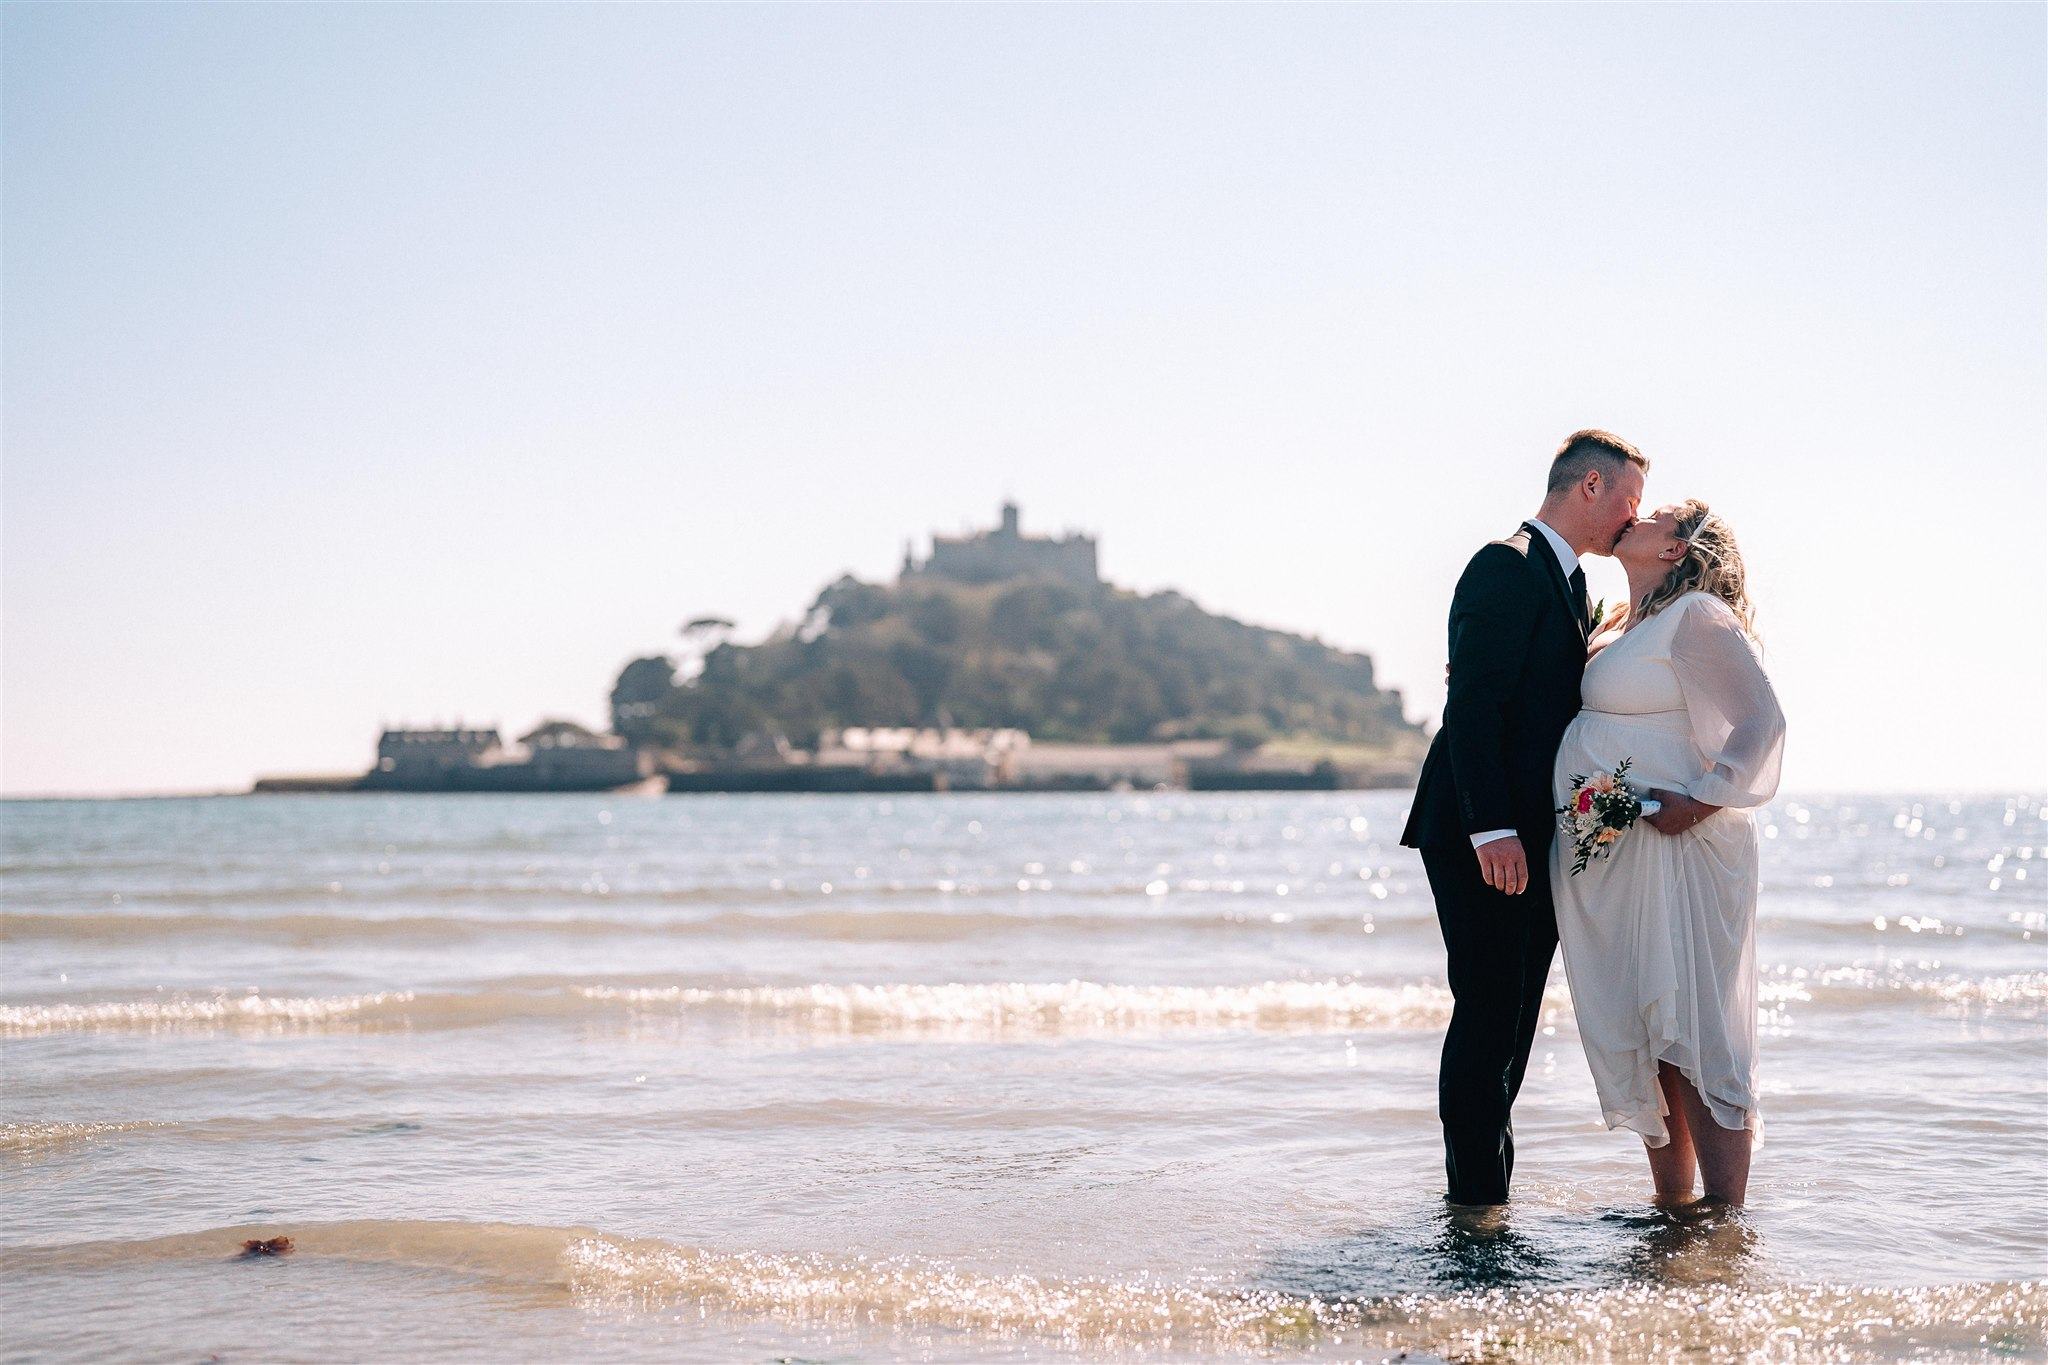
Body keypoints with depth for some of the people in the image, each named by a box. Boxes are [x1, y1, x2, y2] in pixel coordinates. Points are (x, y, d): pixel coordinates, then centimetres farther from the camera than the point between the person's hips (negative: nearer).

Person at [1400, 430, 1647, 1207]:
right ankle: (1474, 1199, -1)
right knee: (1488, 1014, -7)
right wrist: (1492, 830, -25)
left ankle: (1487, 1186, 21)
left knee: (1510, 1022, 12)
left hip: (1531, 844, 10)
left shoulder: (1567, 582, 21)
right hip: (1485, 842, -10)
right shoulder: (1508, 567, -11)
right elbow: (1472, 707, -19)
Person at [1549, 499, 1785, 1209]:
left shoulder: (1697, 616, -6)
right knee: (1642, 1038, 10)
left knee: (1690, 1036, -9)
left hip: (1672, 850, -9)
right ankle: (1671, 1209, 17)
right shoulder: (1618, 627, 20)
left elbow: (1763, 721, -13)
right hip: (1607, 857, 9)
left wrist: (1703, 801, -21)